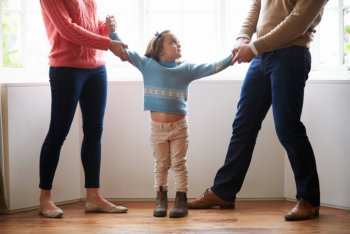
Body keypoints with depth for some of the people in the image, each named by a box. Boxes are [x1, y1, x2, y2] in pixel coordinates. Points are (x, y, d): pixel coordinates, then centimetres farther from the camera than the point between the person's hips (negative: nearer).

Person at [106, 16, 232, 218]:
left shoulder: (186, 69, 1)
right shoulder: (148, 65, 0)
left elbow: (210, 68, -4)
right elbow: (124, 51, -1)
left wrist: (231, 59, -14)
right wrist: (112, 31, -7)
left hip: (179, 126, 0)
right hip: (157, 126, 0)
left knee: (179, 163, 3)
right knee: (161, 165, 10)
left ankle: (181, 201, 9)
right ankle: (161, 200, 18)